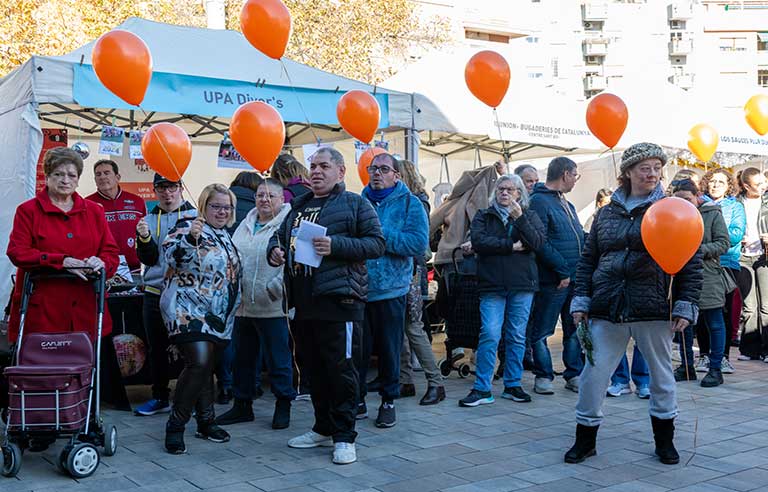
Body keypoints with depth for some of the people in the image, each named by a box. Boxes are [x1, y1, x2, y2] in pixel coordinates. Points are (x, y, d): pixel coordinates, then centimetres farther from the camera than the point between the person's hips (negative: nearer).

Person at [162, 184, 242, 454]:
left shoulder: (225, 235, 18)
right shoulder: (188, 227, -7)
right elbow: (171, 255, -23)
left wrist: (231, 311, 23)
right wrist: (189, 237, -39)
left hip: (218, 317, 8)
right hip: (188, 311, -8)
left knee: (207, 367, 14)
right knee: (199, 362, -20)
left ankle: (206, 422, 23)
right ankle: (175, 425, -10)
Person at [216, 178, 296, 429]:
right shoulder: (245, 225, 15)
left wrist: (274, 289, -20)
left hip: (272, 308, -7)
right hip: (243, 305, 7)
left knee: (279, 359, 3)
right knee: (243, 358, 16)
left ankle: (283, 405, 18)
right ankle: (242, 405, 29)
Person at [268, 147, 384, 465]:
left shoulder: (354, 204, -1)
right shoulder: (299, 206, 19)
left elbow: (376, 243, -9)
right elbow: (280, 235, 29)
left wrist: (336, 245, -20)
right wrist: (275, 250, 5)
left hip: (339, 299, -7)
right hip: (305, 302, 7)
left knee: (341, 368, -4)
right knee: (316, 368, 15)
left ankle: (343, 437, 4)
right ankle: (323, 428, 28)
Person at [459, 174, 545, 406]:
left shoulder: (529, 216, 13)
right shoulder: (483, 217, 11)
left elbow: (538, 242, -5)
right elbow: (478, 242, -7)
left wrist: (519, 218, -15)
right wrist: (511, 246, -9)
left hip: (522, 284, 1)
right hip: (492, 285, -1)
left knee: (517, 336, 6)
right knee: (489, 335, -9)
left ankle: (513, 385, 16)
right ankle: (482, 389, -5)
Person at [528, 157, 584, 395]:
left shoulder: (566, 204, 18)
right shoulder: (539, 201, -11)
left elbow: (580, 237, 23)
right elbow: (540, 243, -19)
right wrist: (563, 271, -18)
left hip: (574, 278, 9)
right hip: (553, 280, -9)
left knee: (574, 328, 12)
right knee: (542, 330, 2)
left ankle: (574, 375, 21)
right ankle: (543, 377, 10)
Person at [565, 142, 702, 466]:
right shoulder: (607, 213, 10)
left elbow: (691, 262, 0)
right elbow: (588, 260, 12)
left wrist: (685, 306, -7)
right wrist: (581, 301, 5)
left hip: (654, 309, -2)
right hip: (607, 309, 2)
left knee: (661, 373, 12)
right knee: (593, 373, 1)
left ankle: (664, 440, 30)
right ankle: (585, 440, 16)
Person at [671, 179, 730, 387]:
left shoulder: (713, 214, -1)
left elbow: (724, 243, -4)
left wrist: (702, 249, -16)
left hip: (708, 278, -3)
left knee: (714, 324, 3)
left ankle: (715, 369, 12)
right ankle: (687, 367, 23)